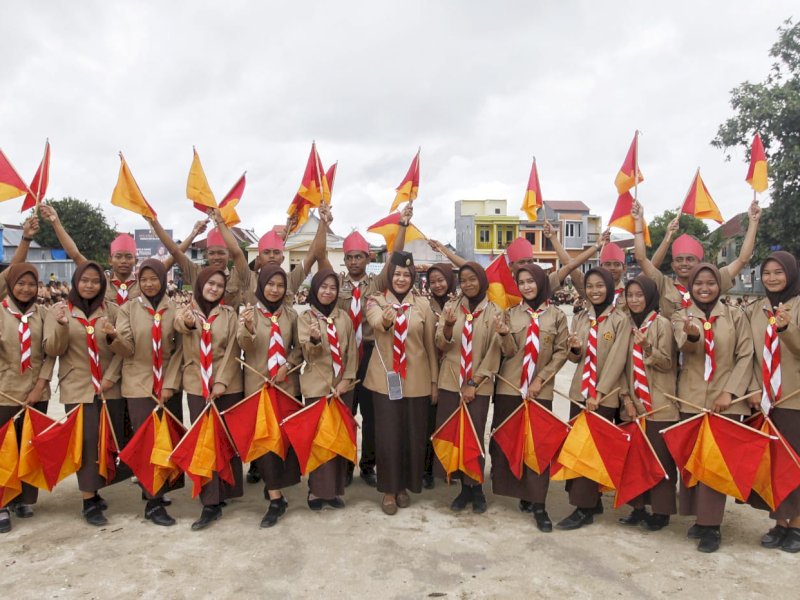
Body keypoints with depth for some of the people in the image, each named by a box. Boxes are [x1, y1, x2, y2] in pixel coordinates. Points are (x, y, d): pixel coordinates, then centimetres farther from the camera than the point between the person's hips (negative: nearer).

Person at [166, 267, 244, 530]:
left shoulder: (229, 314, 0)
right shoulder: (184, 313, 3)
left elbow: (232, 351, -5)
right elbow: (178, 349, 2)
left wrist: (221, 381, -13)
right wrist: (170, 382, -6)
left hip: (227, 385, -1)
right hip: (196, 387, 1)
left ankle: (221, 494, 21)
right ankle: (211, 503, 5)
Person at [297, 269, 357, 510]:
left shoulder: (344, 317, 7)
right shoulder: (306, 317, 0)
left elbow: (352, 351, 7)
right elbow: (307, 353, -13)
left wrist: (347, 380, -4)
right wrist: (314, 340, -35)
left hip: (343, 386, 3)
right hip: (317, 386, -3)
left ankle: (335, 490, 19)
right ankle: (317, 491, 12)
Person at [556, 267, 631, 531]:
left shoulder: (620, 320, -6)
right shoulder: (580, 318, 9)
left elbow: (617, 360, -12)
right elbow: (575, 358, 11)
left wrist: (599, 392, -17)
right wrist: (575, 348, -13)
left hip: (605, 395, -5)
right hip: (579, 392, 5)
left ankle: (584, 508, 6)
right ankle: (593, 500, 22)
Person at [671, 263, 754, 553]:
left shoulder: (736, 316, 4)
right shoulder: (680, 316, 3)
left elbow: (746, 356, 0)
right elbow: (684, 346, -18)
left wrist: (729, 392, -11)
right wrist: (693, 335, -42)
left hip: (725, 400, -1)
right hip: (691, 398, 1)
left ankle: (711, 525, 7)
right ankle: (700, 517, 22)